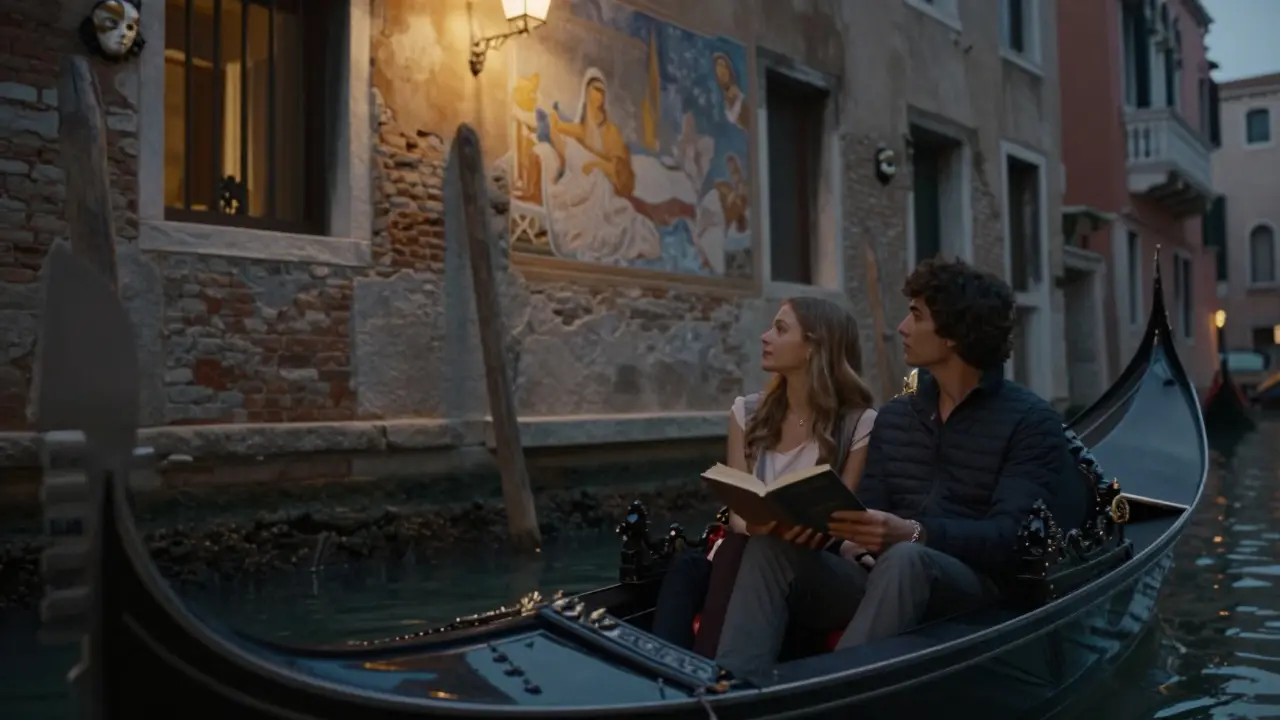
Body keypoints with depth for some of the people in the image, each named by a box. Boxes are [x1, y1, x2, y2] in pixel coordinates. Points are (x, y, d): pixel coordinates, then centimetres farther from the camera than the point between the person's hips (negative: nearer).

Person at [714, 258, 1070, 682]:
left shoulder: (1031, 422, -3)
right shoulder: (894, 416, 16)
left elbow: (1012, 538, -16)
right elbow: (870, 512, 7)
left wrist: (915, 533, -33)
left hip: (979, 594, -5)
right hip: (892, 586, 6)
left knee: (905, 558, -38)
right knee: (771, 545, -17)